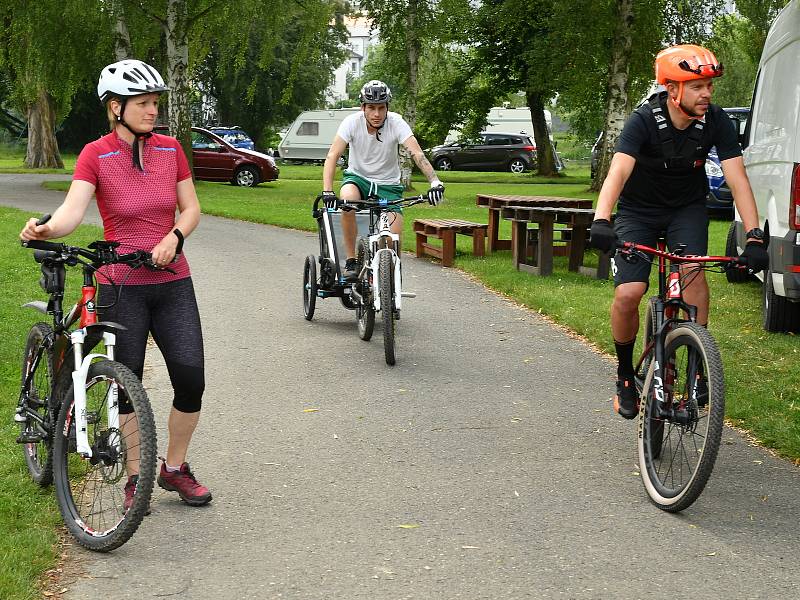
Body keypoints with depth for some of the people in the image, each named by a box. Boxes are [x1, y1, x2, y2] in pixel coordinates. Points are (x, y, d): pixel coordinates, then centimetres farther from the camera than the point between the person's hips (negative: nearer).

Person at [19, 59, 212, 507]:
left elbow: (191, 208, 8)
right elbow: (71, 212, -19)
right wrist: (45, 230, -40)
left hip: (172, 282, 3)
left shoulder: (170, 149, 4)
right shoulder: (96, 156, -7)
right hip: (121, 286, -3)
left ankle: (175, 467, 15)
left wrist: (174, 237, -12)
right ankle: (135, 476, 19)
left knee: (191, 378, -6)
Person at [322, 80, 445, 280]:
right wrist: (327, 191, -40)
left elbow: (417, 154, -29)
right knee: (347, 199, -36)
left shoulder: (396, 123, -18)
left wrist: (435, 181, -46)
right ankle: (351, 261, -21)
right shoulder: (352, 122, -18)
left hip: (388, 184, 0)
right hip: (357, 177, 0)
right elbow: (332, 156, -25)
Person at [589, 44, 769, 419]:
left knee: (692, 269, -27)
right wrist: (601, 222, -56)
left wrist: (754, 236, -33)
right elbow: (618, 172, -39)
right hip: (639, 211, -2)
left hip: (687, 208, 2)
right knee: (627, 294, -17)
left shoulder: (716, 122, -18)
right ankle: (625, 374, 8)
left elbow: (737, 179, -21)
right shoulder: (644, 121, -26)